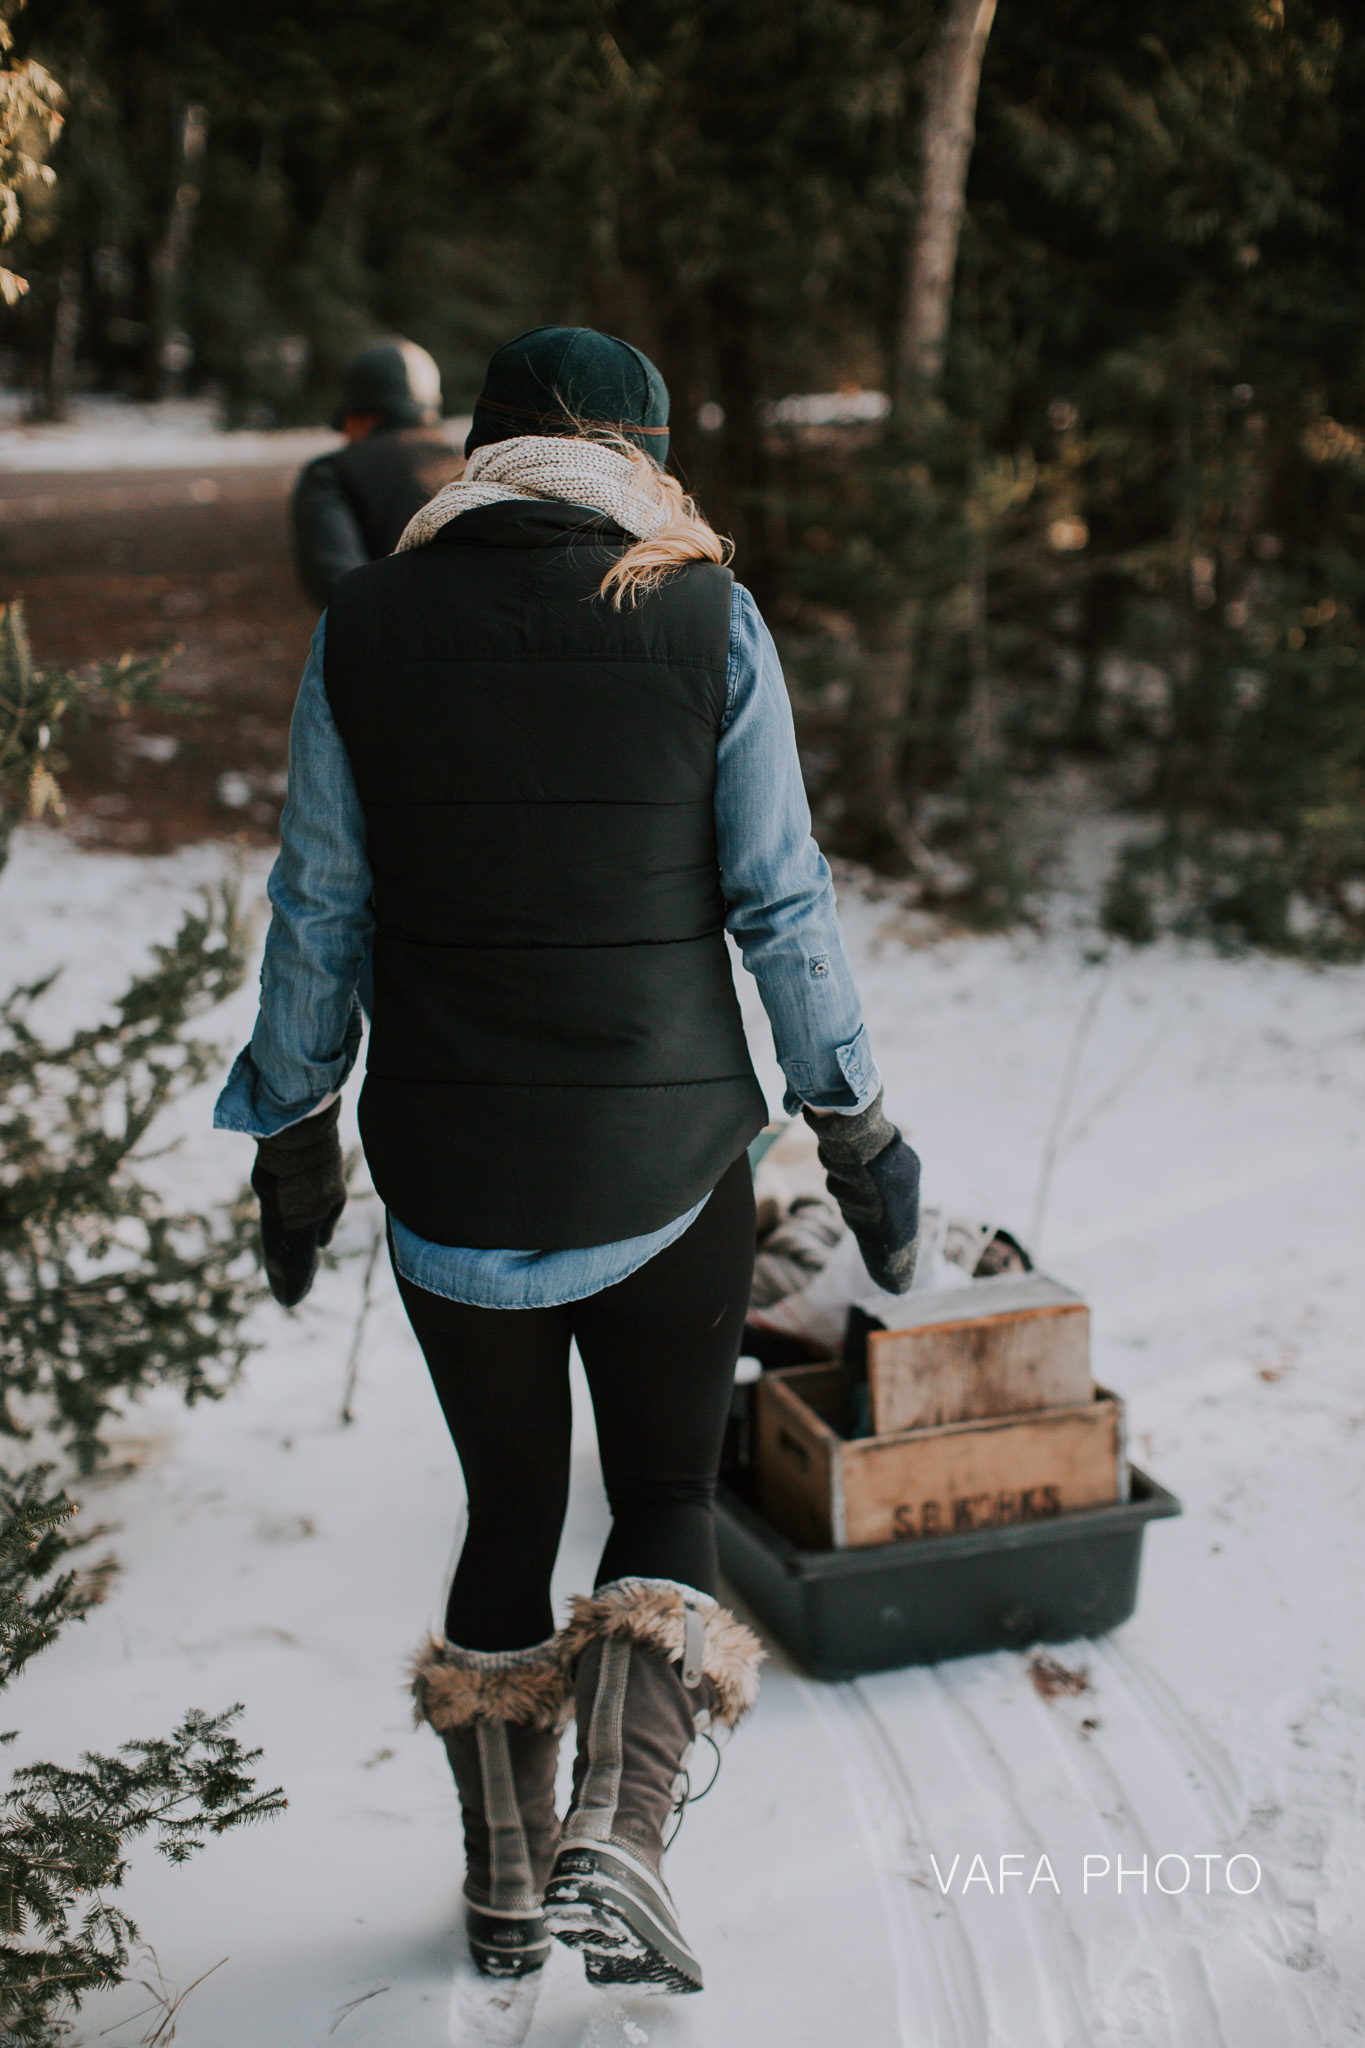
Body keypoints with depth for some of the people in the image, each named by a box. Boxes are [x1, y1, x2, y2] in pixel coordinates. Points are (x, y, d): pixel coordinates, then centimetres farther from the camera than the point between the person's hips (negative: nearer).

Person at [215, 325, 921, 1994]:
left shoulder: (364, 631, -1)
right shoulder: (705, 621, -6)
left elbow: (316, 913, 2)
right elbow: (781, 900, -5)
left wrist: (291, 1137, 12)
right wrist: (856, 1130, 5)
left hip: (450, 1166, 2)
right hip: (667, 1157, -2)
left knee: (509, 1508, 18)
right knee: (667, 1498, 16)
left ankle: (507, 1885, 29)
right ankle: (615, 1845, 0)